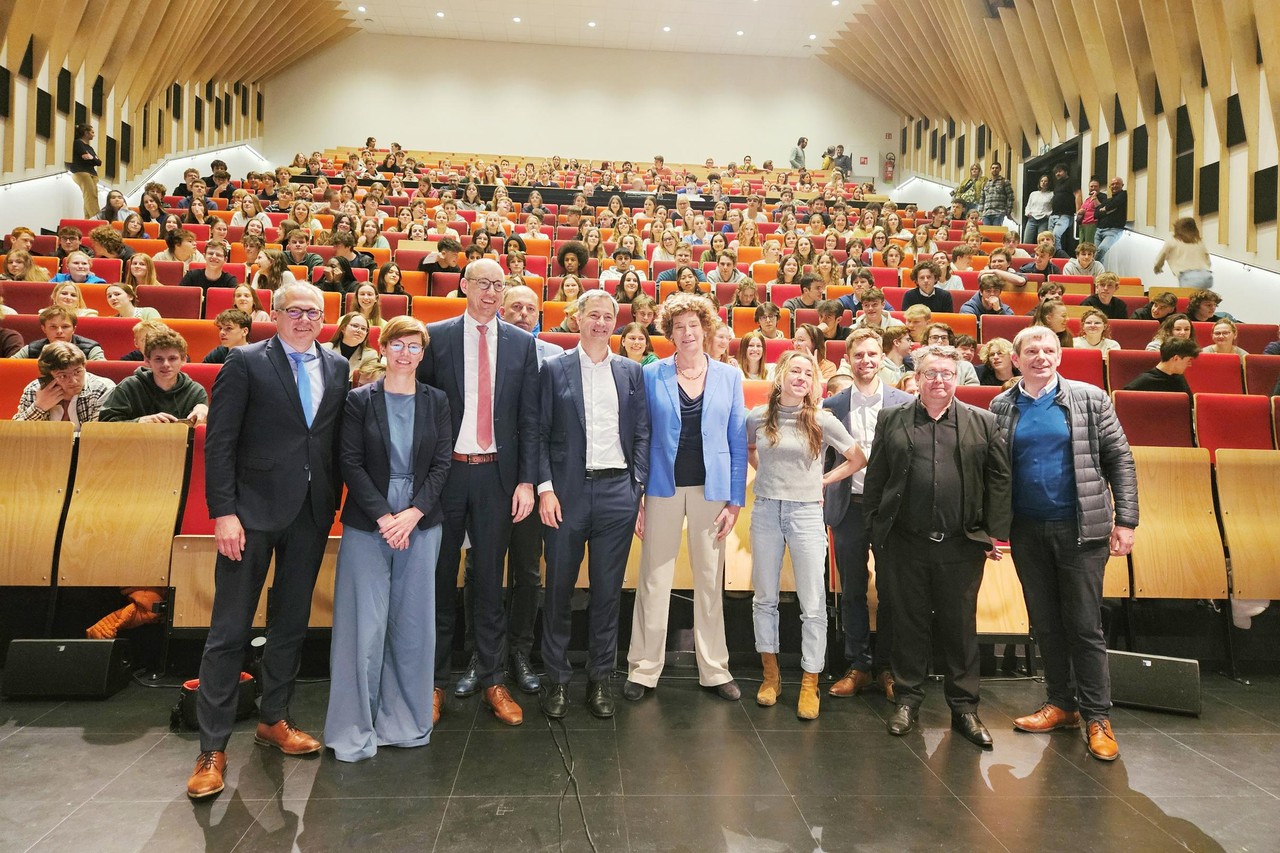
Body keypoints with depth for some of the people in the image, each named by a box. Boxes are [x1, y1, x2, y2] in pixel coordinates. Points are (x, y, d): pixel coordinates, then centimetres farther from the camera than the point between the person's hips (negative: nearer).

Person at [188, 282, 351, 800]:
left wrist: (333, 502, 3)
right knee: (230, 630, 1)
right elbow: (219, 442, -8)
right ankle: (213, 748, 11)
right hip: (254, 510, -4)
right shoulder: (245, 363, -3)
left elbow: (338, 439, 10)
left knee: (291, 623, 15)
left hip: (311, 514, 4)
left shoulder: (337, 368, 9)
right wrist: (223, 512, -13)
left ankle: (273, 720, 31)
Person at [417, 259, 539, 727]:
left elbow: (529, 418, 3)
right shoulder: (435, 336, 2)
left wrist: (526, 480, -3)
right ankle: (435, 680, 23)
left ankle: (493, 682, 21)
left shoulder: (521, 343, 5)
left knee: (490, 581, 9)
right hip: (445, 472, -1)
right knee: (440, 580, 9)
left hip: (496, 475, 1)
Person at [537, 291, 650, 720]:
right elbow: (540, 433, 1)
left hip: (617, 492, 2)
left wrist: (638, 486, 1)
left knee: (607, 590, 8)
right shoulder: (554, 369, 4)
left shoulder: (631, 372, 10)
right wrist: (545, 488, -8)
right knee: (559, 588, 6)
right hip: (568, 491, -1)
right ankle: (557, 679, 20)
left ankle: (600, 678, 21)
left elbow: (641, 434, 9)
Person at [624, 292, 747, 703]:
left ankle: (715, 669, 21)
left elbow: (738, 442, 5)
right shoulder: (652, 375, 1)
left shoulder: (729, 376, 5)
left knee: (710, 581, 9)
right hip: (663, 487, -1)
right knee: (653, 580, 3)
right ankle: (643, 669, 15)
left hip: (711, 489, 1)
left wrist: (735, 500, -1)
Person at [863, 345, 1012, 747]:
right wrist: (876, 527, 2)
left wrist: (995, 532, -1)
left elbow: (999, 478, 4)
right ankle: (907, 699, 24)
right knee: (909, 623, 10)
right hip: (907, 543, 0)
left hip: (962, 545, 0)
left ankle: (964, 706, 23)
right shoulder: (891, 420, 4)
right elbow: (875, 476, 5)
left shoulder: (983, 422, 5)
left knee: (961, 626, 10)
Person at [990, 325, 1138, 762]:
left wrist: (1125, 520, -6)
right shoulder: (1001, 407, 5)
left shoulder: (1090, 399, 0)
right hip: (1027, 531, 2)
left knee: (1085, 625, 2)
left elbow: (1120, 460, 0)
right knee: (1045, 624, 11)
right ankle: (1060, 703, 25)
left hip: (1079, 529, -2)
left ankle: (1096, 717, 13)